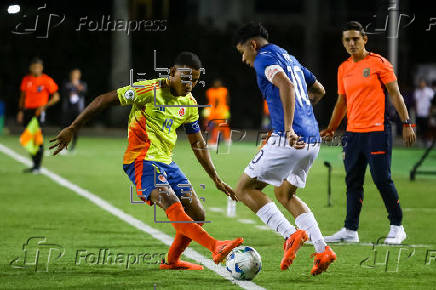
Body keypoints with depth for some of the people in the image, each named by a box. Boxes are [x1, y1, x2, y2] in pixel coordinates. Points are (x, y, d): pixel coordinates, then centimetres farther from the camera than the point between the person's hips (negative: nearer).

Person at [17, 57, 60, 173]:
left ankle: (38, 166, -6)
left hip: (39, 111, -5)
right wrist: (20, 110, 11)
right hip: (27, 110, 5)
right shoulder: (26, 80, 10)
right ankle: (34, 164, 16)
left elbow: (56, 97, -3)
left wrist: (44, 106, -14)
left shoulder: (47, 80, -5)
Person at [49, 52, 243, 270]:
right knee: (173, 207, -28)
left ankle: (171, 261, 22)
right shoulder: (149, 91, -13)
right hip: (141, 160, -8)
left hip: (166, 162, 8)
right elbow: (104, 100, -9)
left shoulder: (190, 104, 9)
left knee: (196, 215, 3)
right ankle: (215, 247, -41)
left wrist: (216, 179, 17)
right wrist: (72, 129, -9)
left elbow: (198, 144, 20)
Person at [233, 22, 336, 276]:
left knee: (245, 189, 1)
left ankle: (291, 235, -15)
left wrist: (289, 129, -29)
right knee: (285, 194, 24)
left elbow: (286, 85, -24)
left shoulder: (264, 58, -4)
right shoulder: (290, 59, 23)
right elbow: (319, 91, 35)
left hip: (289, 139, -9)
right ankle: (322, 249, 8)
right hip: (312, 140, 9)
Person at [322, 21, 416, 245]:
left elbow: (395, 94, -4)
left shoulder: (378, 63, -4)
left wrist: (406, 123, -10)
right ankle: (350, 230, 10)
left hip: (377, 131, -6)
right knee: (353, 182, 6)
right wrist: (331, 129, 17)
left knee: (382, 180, -7)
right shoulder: (343, 69, 13)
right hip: (353, 132, 6)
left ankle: (397, 228, 4)